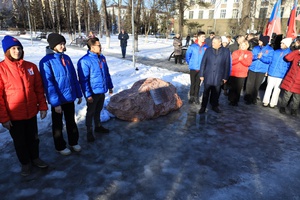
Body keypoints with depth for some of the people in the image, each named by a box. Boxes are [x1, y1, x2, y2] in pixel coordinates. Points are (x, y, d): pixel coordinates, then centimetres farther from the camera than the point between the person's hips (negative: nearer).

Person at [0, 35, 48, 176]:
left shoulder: (31, 67, -1)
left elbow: (39, 89, 4)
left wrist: (43, 106, 2)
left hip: (31, 112, 3)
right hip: (14, 115, -3)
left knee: (33, 138, 19)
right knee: (20, 141, 15)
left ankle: (35, 158, 40)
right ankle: (25, 163, 36)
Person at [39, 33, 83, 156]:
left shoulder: (66, 58, 4)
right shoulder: (46, 61, -14)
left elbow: (74, 78, 8)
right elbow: (48, 84, -17)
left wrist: (79, 94, 9)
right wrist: (55, 103, -19)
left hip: (70, 98, 5)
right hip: (57, 100, -5)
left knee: (71, 121, 18)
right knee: (58, 124, 13)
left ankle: (73, 142, 36)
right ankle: (60, 146, 30)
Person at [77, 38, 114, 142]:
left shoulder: (102, 58, 4)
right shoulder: (84, 61, -19)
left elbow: (107, 74, 13)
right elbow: (83, 80, -19)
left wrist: (110, 86, 15)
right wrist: (88, 95, -20)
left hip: (102, 91, 6)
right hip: (93, 93, -6)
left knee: (98, 111, 22)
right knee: (91, 113, 10)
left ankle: (98, 126, 40)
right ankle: (89, 132, 26)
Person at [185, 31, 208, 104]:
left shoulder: (206, 47, -5)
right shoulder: (192, 46, -8)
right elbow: (187, 55, 2)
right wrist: (190, 63, 2)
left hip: (201, 69, 1)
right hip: (193, 68, -1)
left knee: (198, 83, 11)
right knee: (193, 83, 7)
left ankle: (196, 97, 22)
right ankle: (191, 97, 20)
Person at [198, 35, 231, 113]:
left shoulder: (226, 51, -2)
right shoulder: (208, 50, 0)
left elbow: (227, 65, 1)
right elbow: (203, 63, 1)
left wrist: (225, 77, 0)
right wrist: (201, 75, -1)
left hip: (219, 77, 0)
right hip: (208, 76, 0)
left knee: (216, 93, 12)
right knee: (206, 92, 6)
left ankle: (215, 106, 30)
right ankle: (203, 107, 18)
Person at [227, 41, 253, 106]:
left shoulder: (249, 53, 6)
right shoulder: (235, 52, 8)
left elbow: (248, 63, -6)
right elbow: (231, 61, -4)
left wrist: (242, 59, -18)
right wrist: (238, 59, -19)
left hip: (242, 74, -1)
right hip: (233, 73, 1)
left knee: (238, 88, 0)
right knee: (232, 88, 4)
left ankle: (236, 101, 10)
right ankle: (231, 100, 16)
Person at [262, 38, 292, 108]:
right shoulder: (276, 52, 7)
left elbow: (289, 66, 0)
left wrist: (286, 75, -5)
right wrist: (267, 70, 7)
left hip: (281, 75, -2)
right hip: (272, 73, 2)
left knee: (277, 89, 8)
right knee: (269, 88, 6)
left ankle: (273, 103, 19)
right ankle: (265, 101, 16)